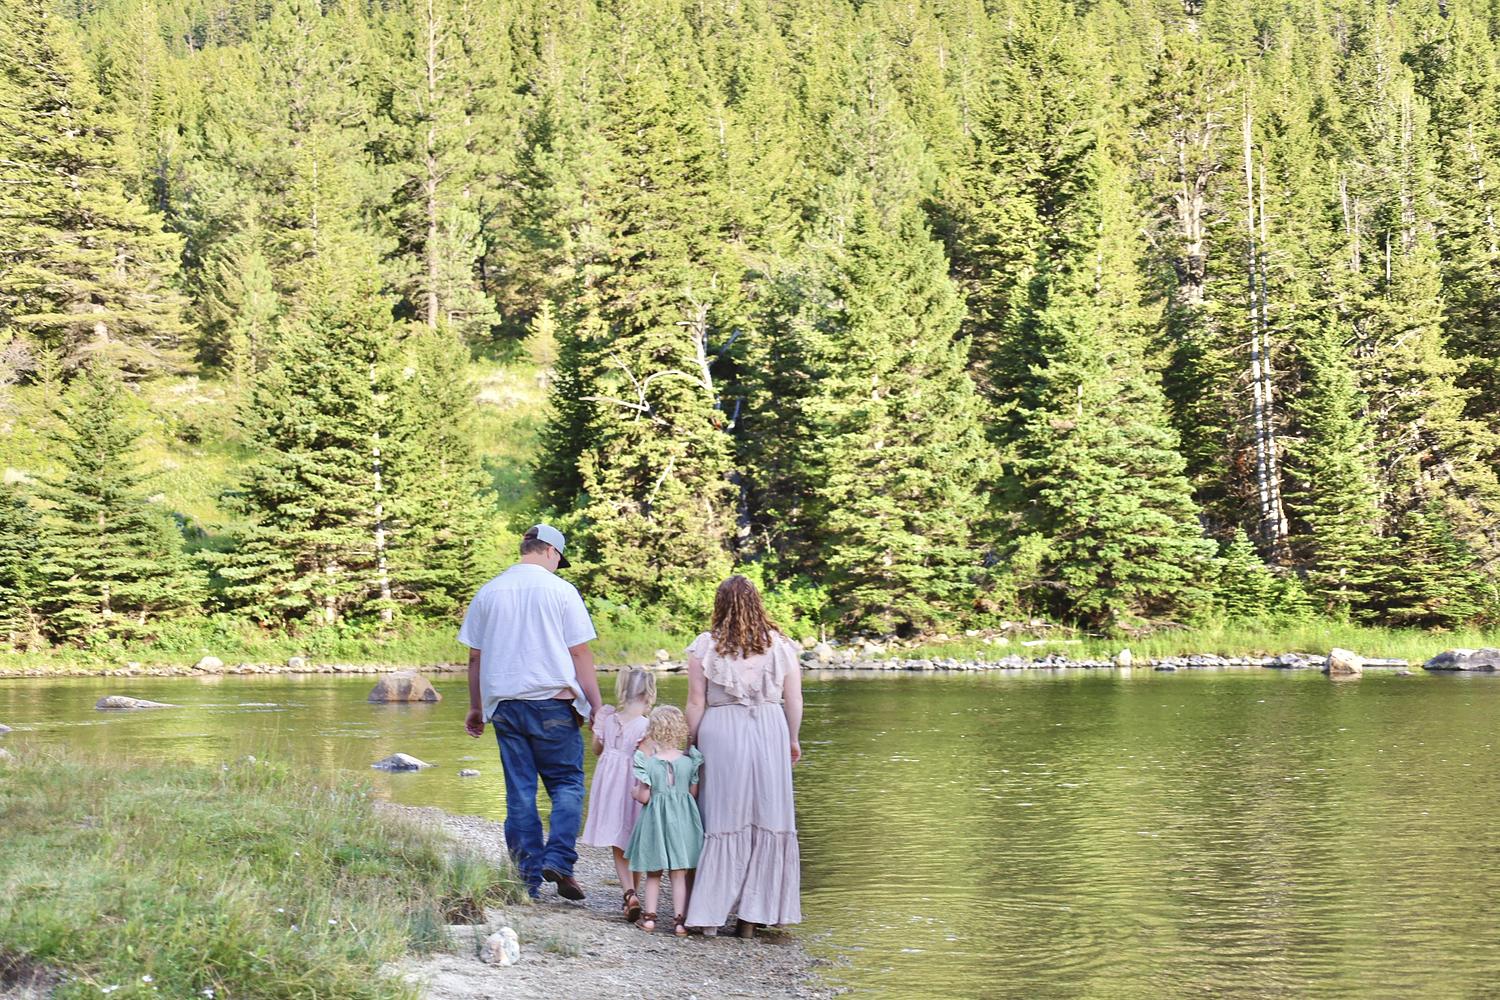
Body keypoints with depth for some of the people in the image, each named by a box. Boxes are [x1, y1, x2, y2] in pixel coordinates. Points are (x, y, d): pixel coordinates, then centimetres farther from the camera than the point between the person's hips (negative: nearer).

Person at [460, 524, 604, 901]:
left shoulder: (488, 592, 9)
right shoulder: (560, 590, -2)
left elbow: (474, 656, 12)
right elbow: (580, 653, -4)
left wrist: (476, 708, 21)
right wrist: (596, 707, 0)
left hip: (504, 704, 3)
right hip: (553, 702, -3)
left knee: (519, 792, 8)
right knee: (567, 784, 7)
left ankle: (527, 878, 8)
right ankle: (558, 859, -11)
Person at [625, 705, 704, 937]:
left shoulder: (648, 762, -9)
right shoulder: (689, 760, -4)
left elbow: (644, 797, -10)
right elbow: (694, 794, 0)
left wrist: (634, 791, 11)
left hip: (655, 818, -1)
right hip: (683, 818, 1)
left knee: (653, 873, 13)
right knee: (680, 874, 5)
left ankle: (649, 916, 13)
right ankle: (680, 920, 3)